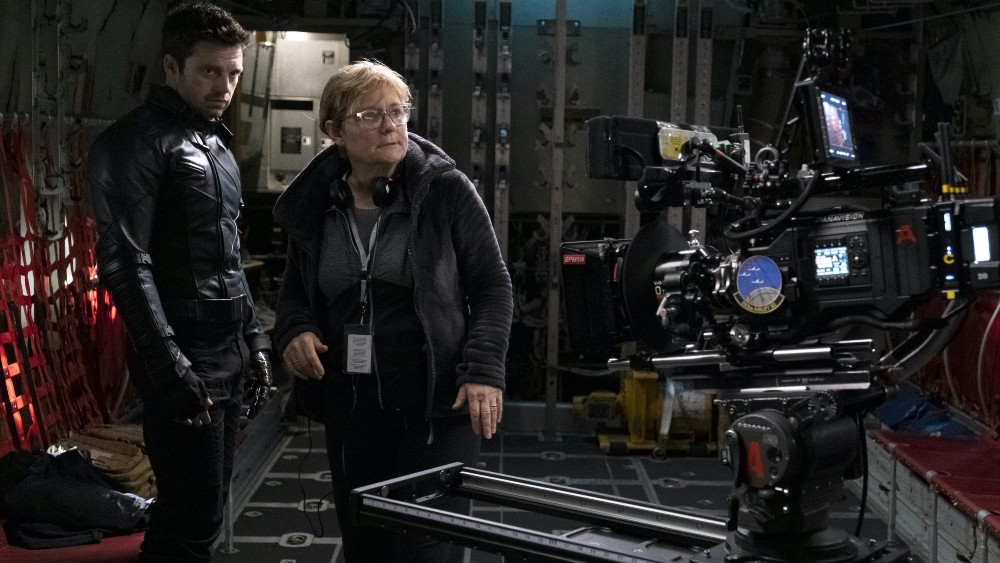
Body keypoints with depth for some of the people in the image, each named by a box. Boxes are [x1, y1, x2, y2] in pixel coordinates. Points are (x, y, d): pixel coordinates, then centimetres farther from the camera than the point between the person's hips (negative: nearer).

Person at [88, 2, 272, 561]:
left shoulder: (216, 145, 17)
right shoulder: (137, 142, -10)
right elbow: (125, 262, -17)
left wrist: (254, 341, 18)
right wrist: (170, 368, -22)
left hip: (230, 356, 8)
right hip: (187, 358, -8)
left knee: (207, 508, 14)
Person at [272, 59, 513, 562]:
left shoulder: (446, 189, -7)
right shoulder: (314, 204, 5)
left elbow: (493, 287, -3)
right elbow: (295, 289, 18)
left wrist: (483, 369, -15)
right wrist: (294, 328, -4)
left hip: (437, 407, -4)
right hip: (350, 408, 4)